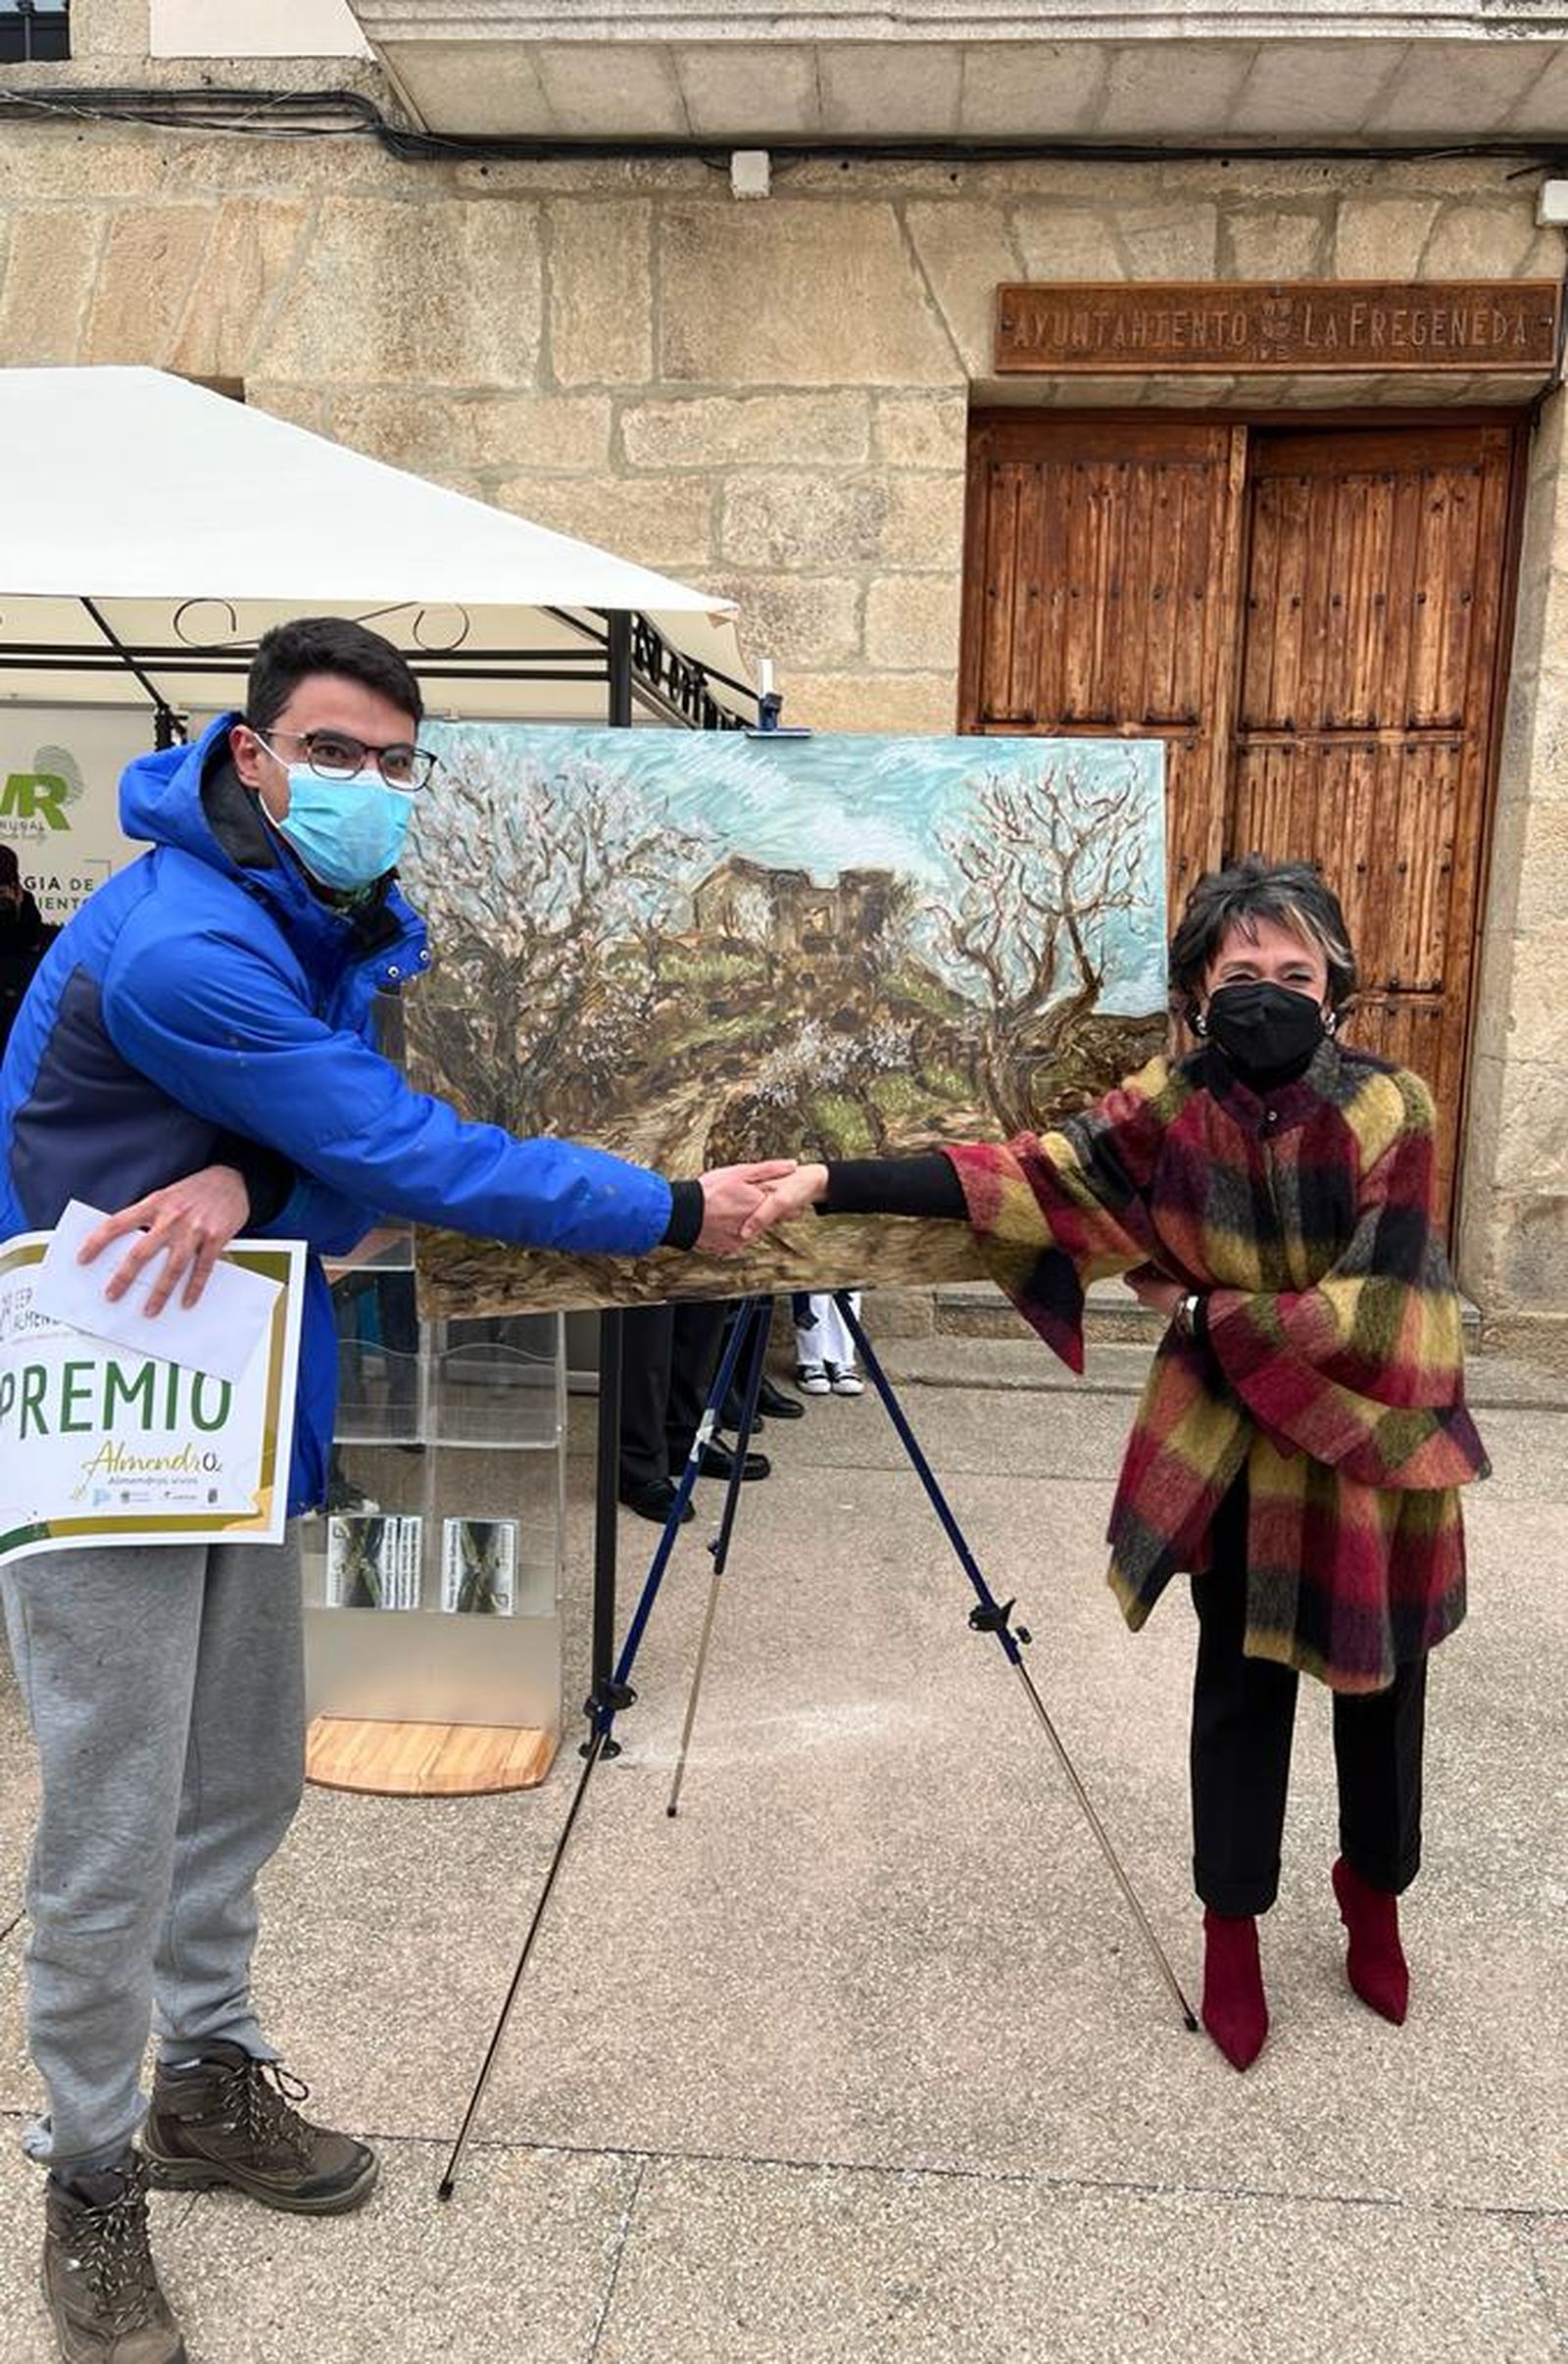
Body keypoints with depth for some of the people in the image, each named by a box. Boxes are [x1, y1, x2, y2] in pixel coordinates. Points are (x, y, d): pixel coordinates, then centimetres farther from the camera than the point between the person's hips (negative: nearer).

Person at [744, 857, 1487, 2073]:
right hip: (1238, 1450, 1)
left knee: (1381, 1688, 16)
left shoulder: (1391, 1108, -19)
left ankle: (1375, 1892, 44)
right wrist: (830, 1183, -31)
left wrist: (1200, 1310, -15)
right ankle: (1233, 1926, 33)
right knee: (1241, 1690, 12)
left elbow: (1370, 1311, -22)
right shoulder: (1170, 1107, -13)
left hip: (1378, 1437, 0)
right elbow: (1022, 1176, -22)